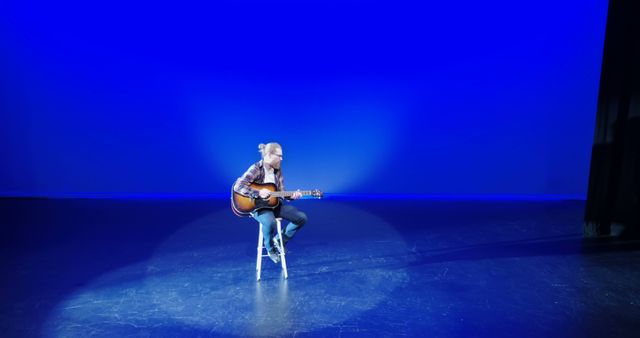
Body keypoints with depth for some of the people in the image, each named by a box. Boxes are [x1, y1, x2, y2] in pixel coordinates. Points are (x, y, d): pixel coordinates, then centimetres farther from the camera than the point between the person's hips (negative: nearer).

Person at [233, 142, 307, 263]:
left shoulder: (277, 170, 5)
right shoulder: (256, 169, -16)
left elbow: (281, 192, 9)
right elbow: (238, 187, -24)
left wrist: (291, 196, -11)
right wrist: (258, 193, -27)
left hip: (274, 203, 7)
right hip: (257, 205, -6)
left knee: (302, 217, -9)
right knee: (270, 223, -40)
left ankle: (280, 240, 10)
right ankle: (270, 248, -5)